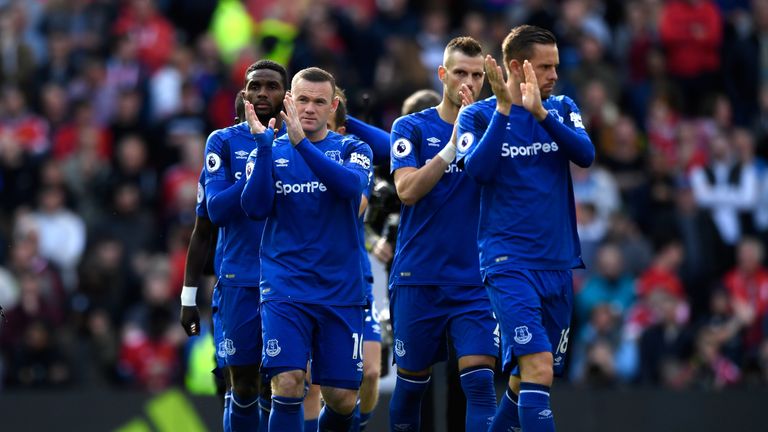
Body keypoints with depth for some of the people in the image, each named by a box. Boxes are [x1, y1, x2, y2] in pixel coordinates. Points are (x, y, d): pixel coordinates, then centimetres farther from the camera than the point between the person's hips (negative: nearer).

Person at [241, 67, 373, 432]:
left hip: (340, 291, 1)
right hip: (285, 289, -1)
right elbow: (255, 208, -8)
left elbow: (352, 185, -18)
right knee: (288, 385, -18)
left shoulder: (353, 149, 5)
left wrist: (301, 142, -28)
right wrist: (264, 144, -16)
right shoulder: (268, 152, 8)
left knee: (342, 399, 1)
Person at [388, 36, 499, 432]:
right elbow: (407, 190, -12)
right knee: (411, 381, 8)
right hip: (418, 278, 0)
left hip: (475, 281, 1)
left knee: (480, 381, -12)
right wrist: (454, 143, -21)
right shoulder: (412, 128, 2)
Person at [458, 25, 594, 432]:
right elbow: (478, 169, -17)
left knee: (526, 380, 11)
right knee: (538, 366, -21)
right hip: (509, 261, -5)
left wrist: (540, 112, -22)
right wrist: (505, 108, -21)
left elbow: (585, 154, -9)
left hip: (558, 262, 5)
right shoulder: (478, 115, -1)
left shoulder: (562, 108, 9)